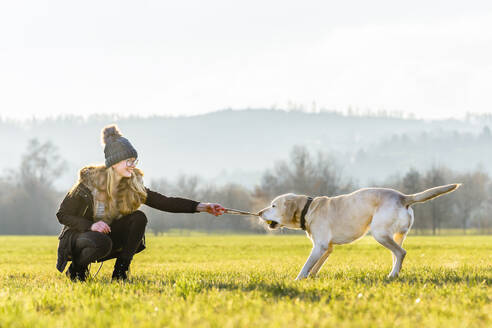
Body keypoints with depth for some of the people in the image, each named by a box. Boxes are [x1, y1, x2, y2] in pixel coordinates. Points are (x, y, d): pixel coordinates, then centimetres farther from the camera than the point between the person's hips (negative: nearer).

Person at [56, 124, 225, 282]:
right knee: (101, 242, -39)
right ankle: (76, 270, -8)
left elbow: (163, 202, -11)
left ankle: (120, 272, -11)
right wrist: (91, 225, -31)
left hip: (107, 235, 5)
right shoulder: (90, 181, -20)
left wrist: (201, 207, -21)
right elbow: (62, 214, -15)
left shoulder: (133, 184, -6)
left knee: (138, 218, -18)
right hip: (76, 237, -5)